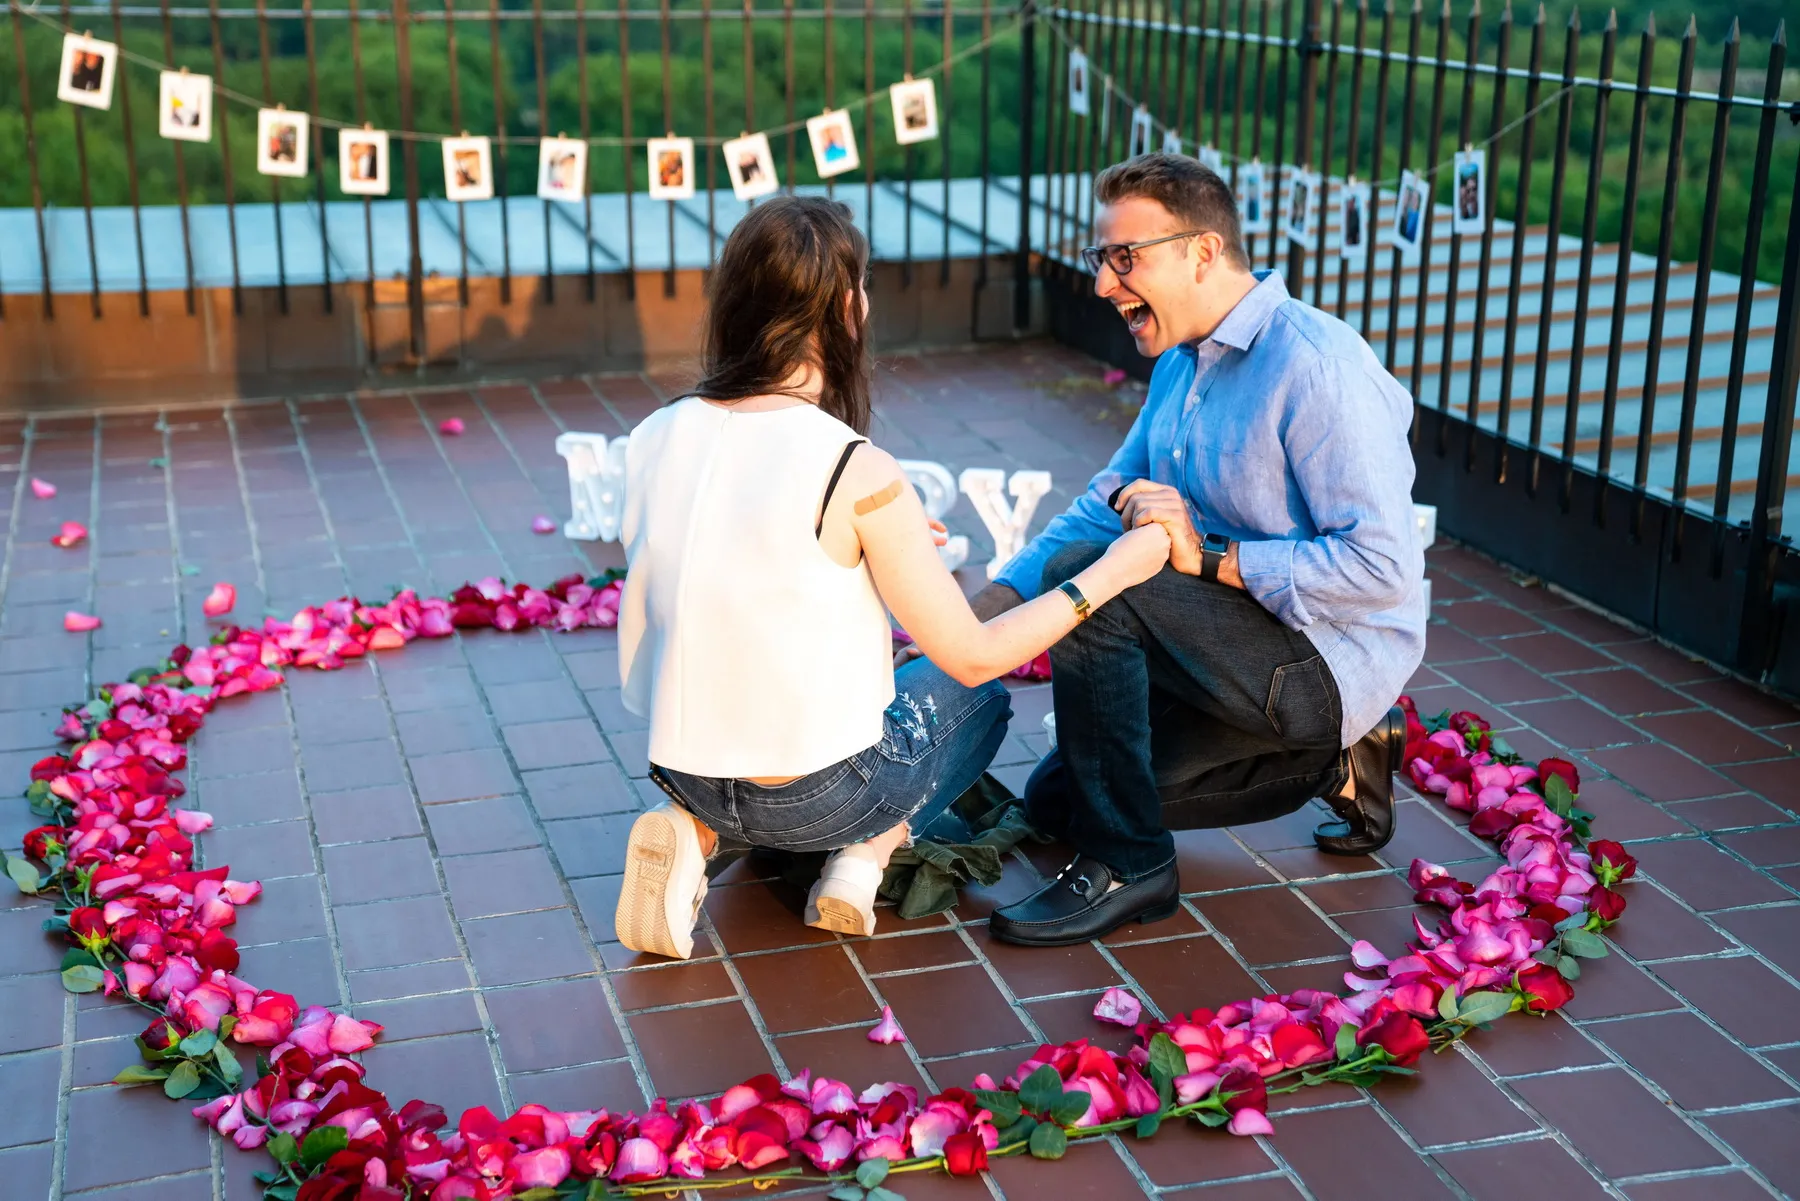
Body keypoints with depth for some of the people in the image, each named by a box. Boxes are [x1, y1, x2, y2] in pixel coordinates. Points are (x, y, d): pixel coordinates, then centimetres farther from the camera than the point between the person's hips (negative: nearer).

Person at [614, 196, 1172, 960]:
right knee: (979, 695, 24)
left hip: (683, 771, 4)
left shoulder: (655, 437, -5)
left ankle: (697, 835, 11)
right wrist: (1112, 573, -1)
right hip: (816, 796, -4)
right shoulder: (857, 474, -22)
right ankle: (865, 856, 3)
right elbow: (974, 657, -12)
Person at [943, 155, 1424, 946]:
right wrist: (988, 607, -3)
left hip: (1332, 661, -10)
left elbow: (1383, 566, -27)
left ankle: (1127, 865, -16)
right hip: (1245, 642, 10)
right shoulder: (1182, 361, 9)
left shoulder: (1318, 369, -22)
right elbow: (1108, 502, 10)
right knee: (1055, 799, 14)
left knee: (1083, 575, -27)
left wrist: (1212, 558, -28)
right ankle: (1335, 763, 15)